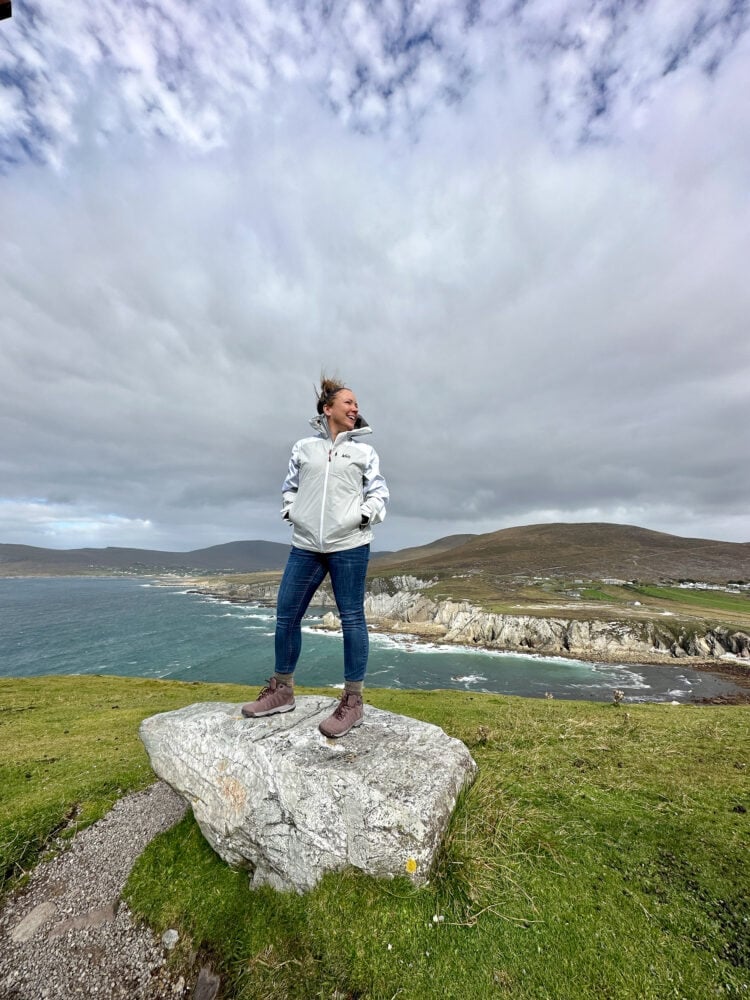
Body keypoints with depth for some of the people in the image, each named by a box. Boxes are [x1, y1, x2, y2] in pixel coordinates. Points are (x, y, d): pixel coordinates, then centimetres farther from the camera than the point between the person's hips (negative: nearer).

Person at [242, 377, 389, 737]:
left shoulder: (364, 451, 7)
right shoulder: (304, 447, 11)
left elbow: (379, 493, 8)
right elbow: (289, 487, 20)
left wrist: (365, 515, -8)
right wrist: (290, 511, 4)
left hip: (350, 546, -2)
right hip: (305, 546, 3)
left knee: (352, 619, 2)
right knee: (286, 616, 8)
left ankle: (352, 702, 17)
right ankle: (281, 690, 29)